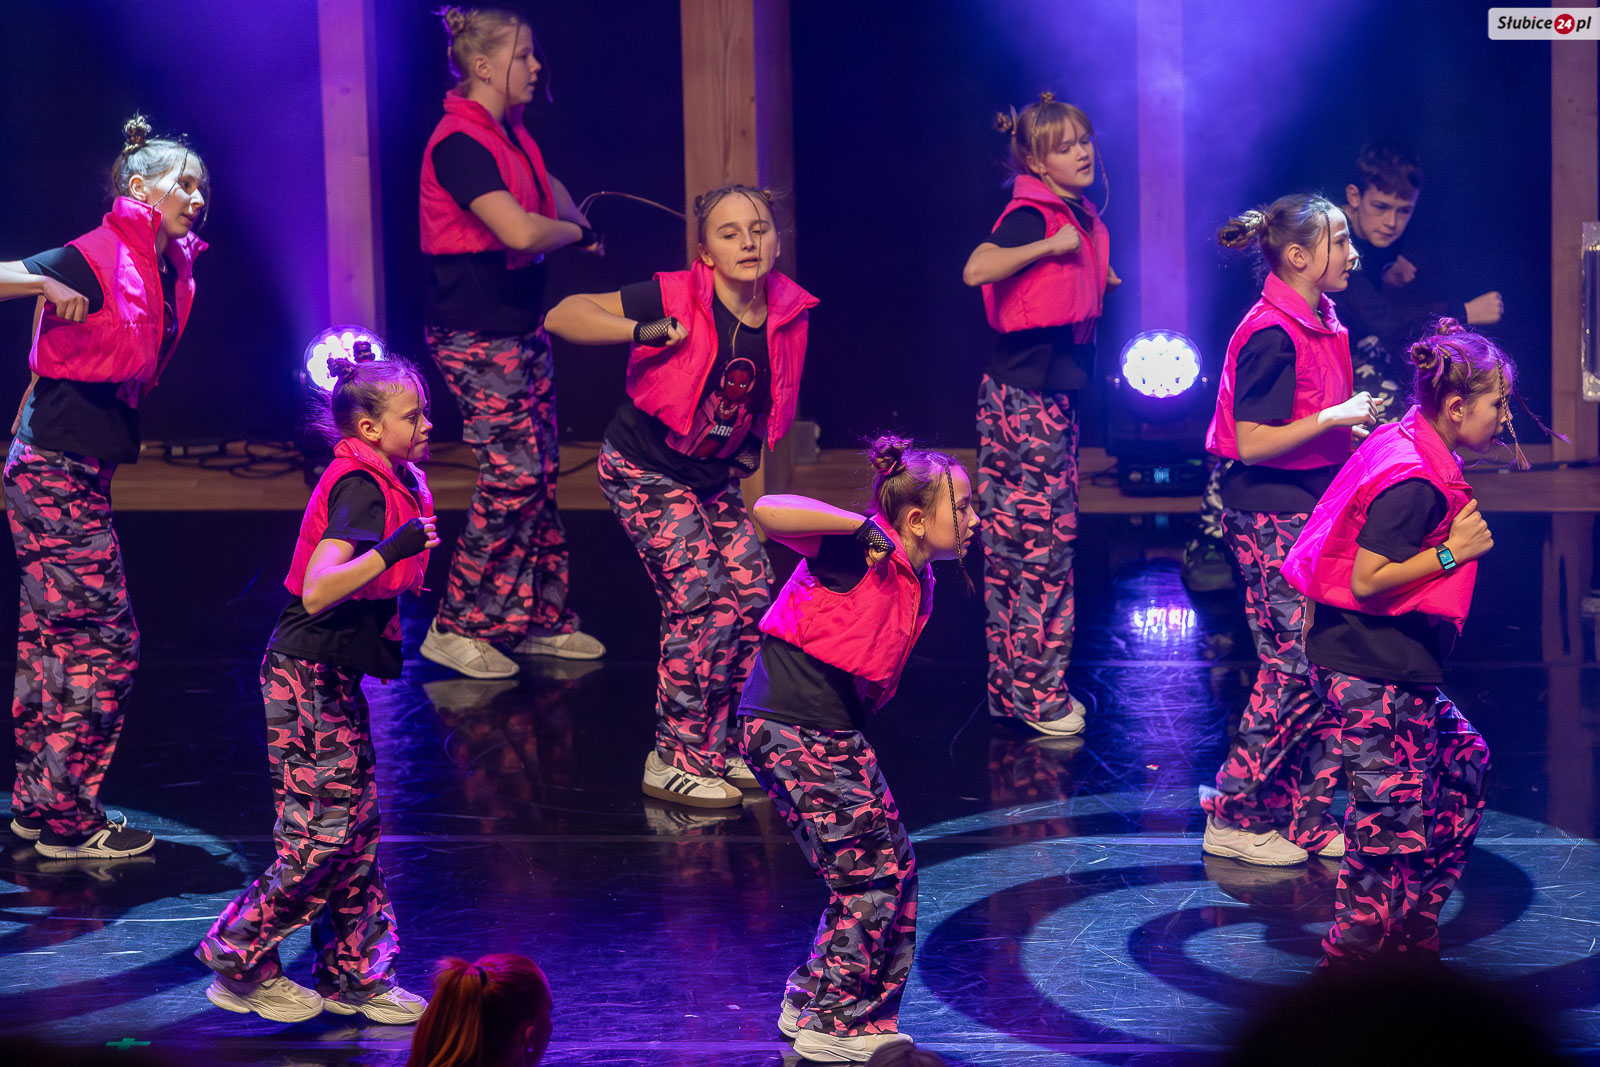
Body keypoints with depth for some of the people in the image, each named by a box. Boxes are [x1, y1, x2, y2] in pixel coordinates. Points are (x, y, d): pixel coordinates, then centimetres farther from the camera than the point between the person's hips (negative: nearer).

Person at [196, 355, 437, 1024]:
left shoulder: (389, 481, 9)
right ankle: (238, 962, 9)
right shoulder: (361, 490, -21)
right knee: (322, 832, -6)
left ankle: (354, 976, 18)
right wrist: (390, 549, -42)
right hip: (308, 676, -10)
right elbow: (318, 591, -35)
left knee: (356, 827, 11)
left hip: (333, 678, 10)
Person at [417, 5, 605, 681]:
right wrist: (576, 233, -9)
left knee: (540, 474, 10)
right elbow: (520, 231, -30)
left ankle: (540, 621, 18)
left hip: (521, 324, 9)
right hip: (476, 336, -9)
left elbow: (549, 190, 33)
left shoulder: (512, 135, 11)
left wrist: (575, 224, 12)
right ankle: (456, 629, -1)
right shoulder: (460, 143, -19)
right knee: (513, 475, -10)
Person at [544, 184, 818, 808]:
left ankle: (710, 747, 14)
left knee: (752, 593, -2)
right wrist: (645, 331, -37)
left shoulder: (789, 315, -7)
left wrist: (748, 447, 7)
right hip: (643, 470, -6)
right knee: (702, 599, -16)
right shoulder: (678, 299, -23)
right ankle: (674, 762, -6)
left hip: (713, 477, 6)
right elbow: (562, 317, -26)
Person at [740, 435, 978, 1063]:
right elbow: (768, 513, -29)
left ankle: (811, 1003, 24)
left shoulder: (918, 585, 13)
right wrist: (862, 524, -27)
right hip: (787, 729, -10)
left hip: (837, 733, 10)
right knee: (867, 873, -7)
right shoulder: (861, 553, -15)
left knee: (893, 868, 12)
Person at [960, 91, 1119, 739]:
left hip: (1054, 393, 9)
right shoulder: (1030, 216, -15)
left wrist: (1097, 278, 12)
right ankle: (1035, 695, 2)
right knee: (1043, 540, -5)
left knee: (1018, 544, 13)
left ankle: (1017, 687, 19)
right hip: (1024, 395, -9)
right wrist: (1050, 245, -29)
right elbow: (976, 270, -32)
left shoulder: (1080, 218, 12)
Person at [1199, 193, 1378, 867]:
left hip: (1314, 511, 9)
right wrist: (1335, 418, -20)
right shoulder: (1272, 334, -18)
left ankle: (1310, 818, 16)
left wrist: (1359, 427, 9)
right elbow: (1252, 443, -21)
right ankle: (1234, 819, 6)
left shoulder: (1323, 325, 12)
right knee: (1293, 667, -5)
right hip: (1272, 519, -9)